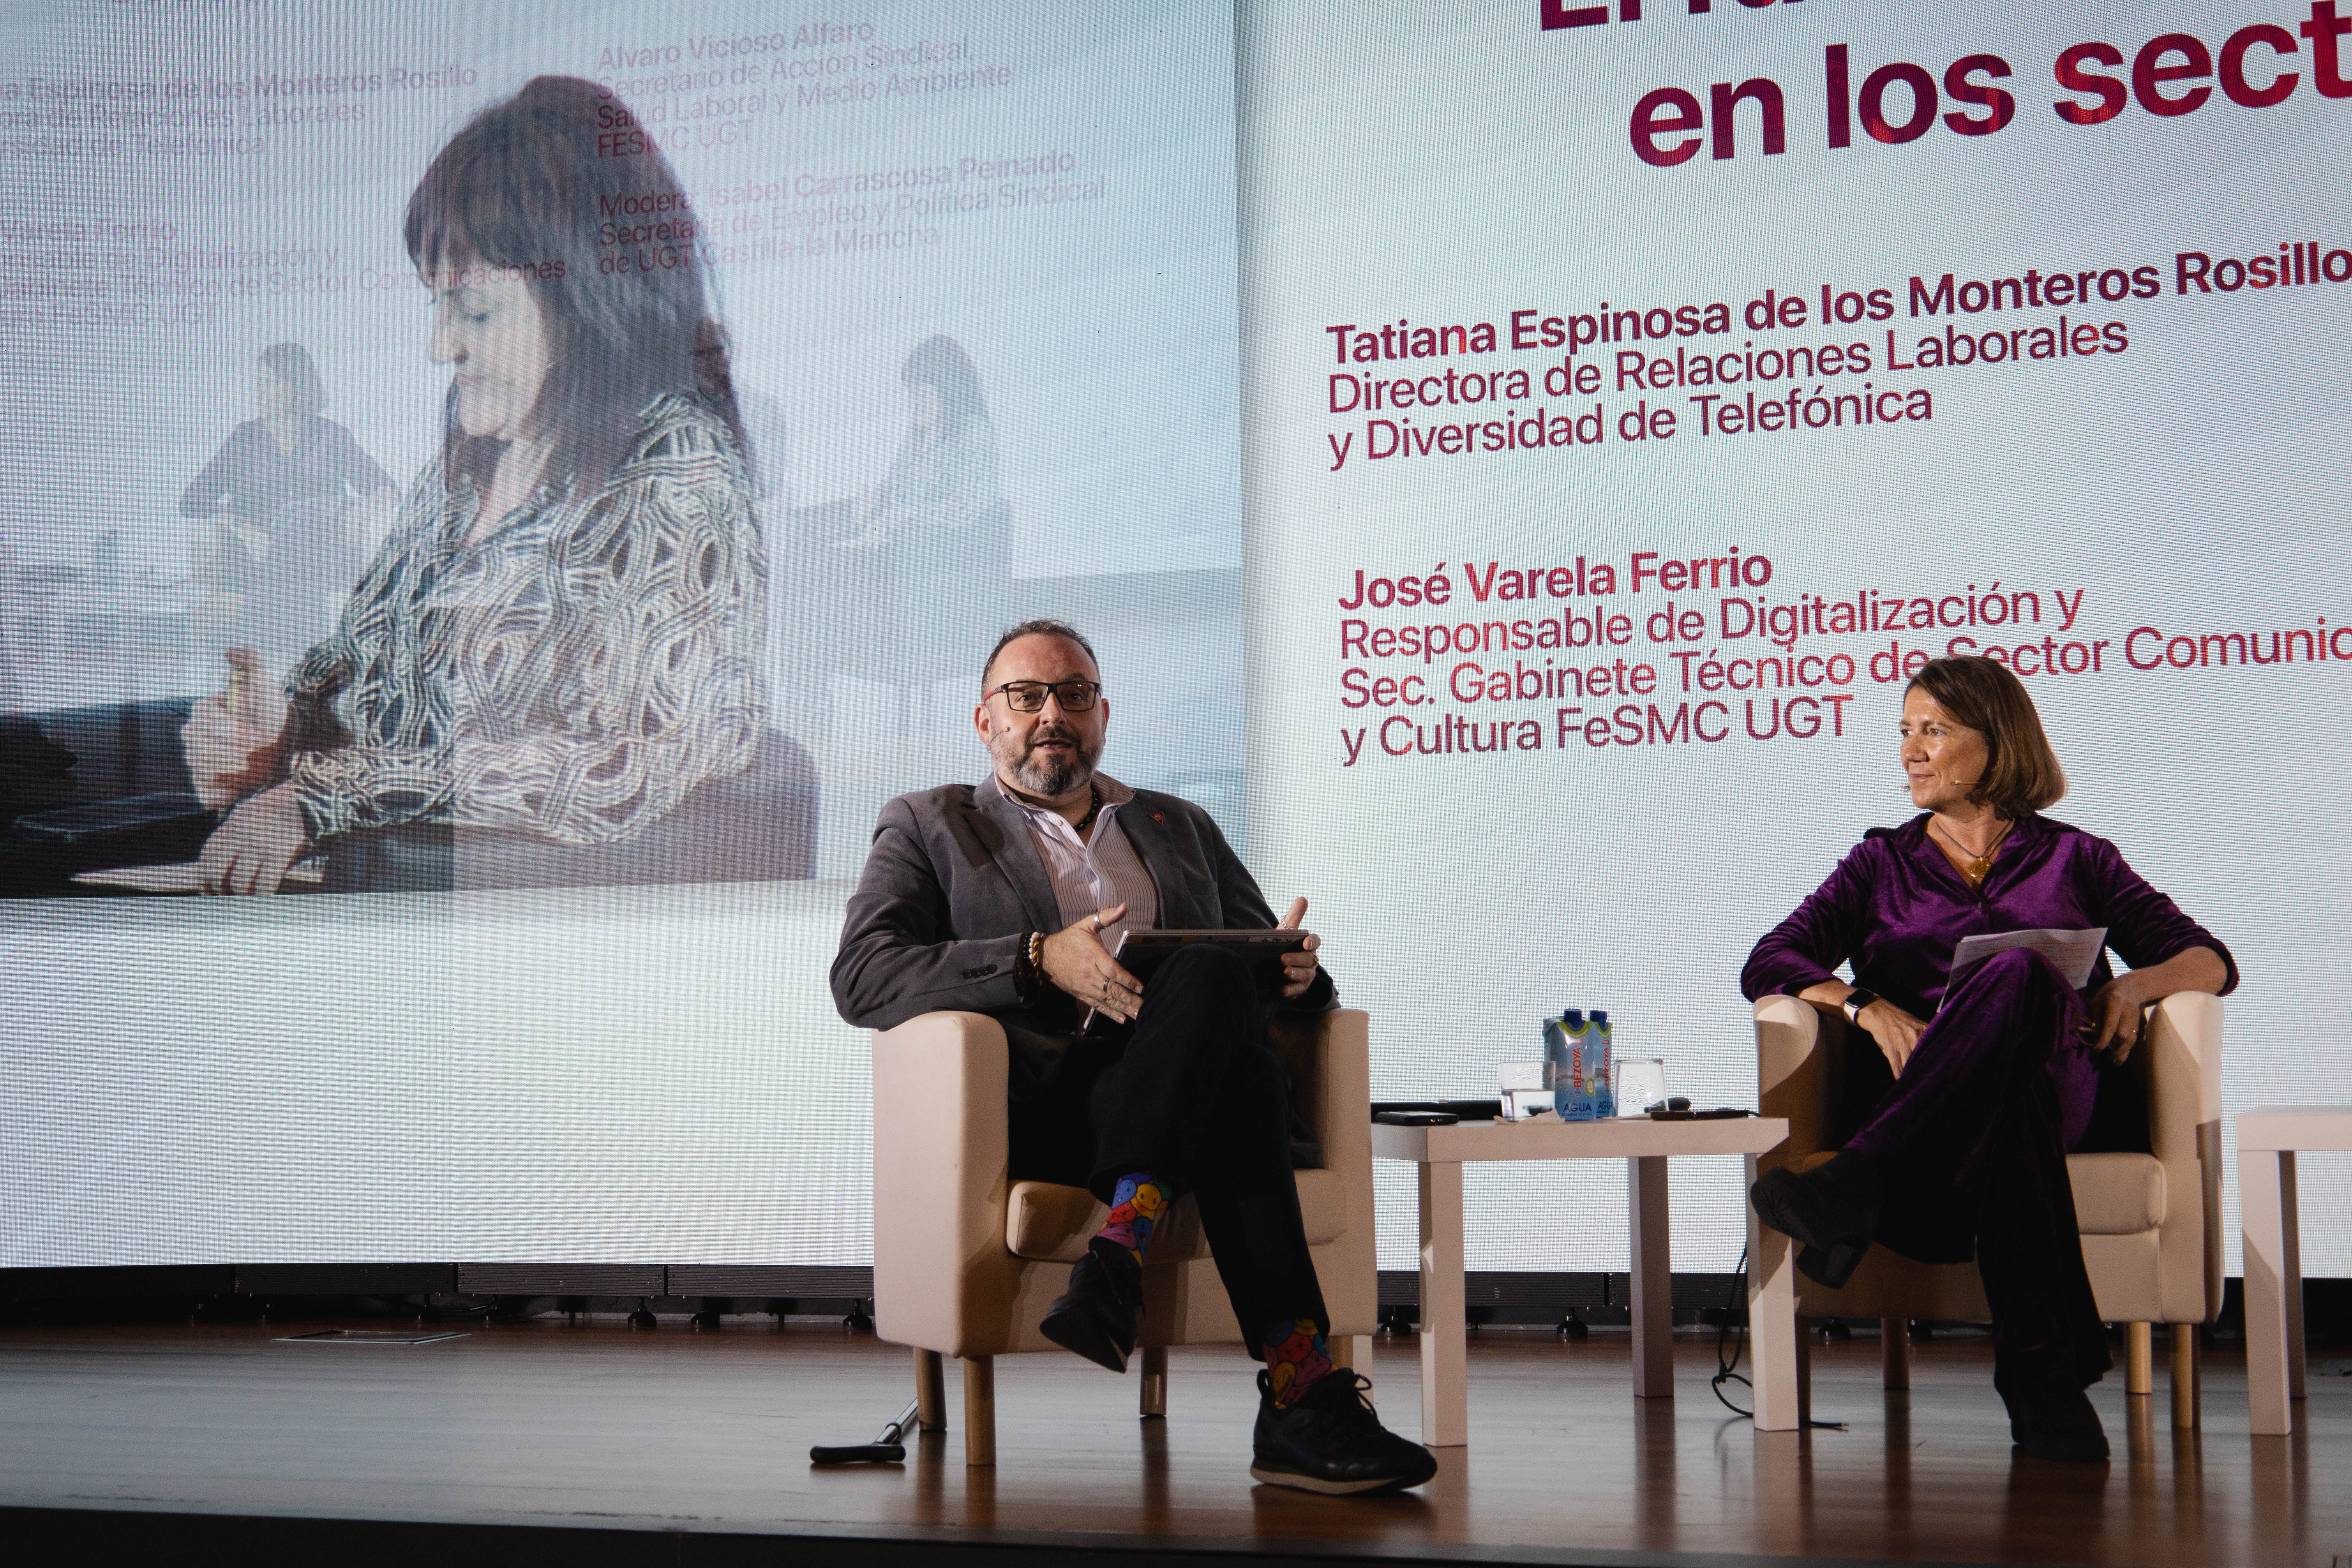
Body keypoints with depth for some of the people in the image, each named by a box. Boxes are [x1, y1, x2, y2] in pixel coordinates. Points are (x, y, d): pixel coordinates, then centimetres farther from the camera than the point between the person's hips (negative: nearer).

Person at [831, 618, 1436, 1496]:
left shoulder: (1182, 829, 31)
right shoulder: (929, 827, 19)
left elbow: (1269, 969, 26)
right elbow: (861, 978, 1)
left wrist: (1295, 969, -2)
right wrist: (1041, 961, -14)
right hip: (1039, 1113, -3)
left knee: (1214, 983, -32)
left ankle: (1122, 1253, -40)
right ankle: (1301, 1389, -40)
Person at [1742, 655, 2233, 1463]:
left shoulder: (2073, 858, 25)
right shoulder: (1883, 863, 26)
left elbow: (2210, 959, 17)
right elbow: (1768, 964, 11)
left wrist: (2135, 983, -7)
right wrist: (1869, 1007, -9)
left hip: (2064, 1079, -1)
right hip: (1917, 1088, 1)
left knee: (2018, 974, -36)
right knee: (2012, 1099, -38)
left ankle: (1857, 1187, -48)